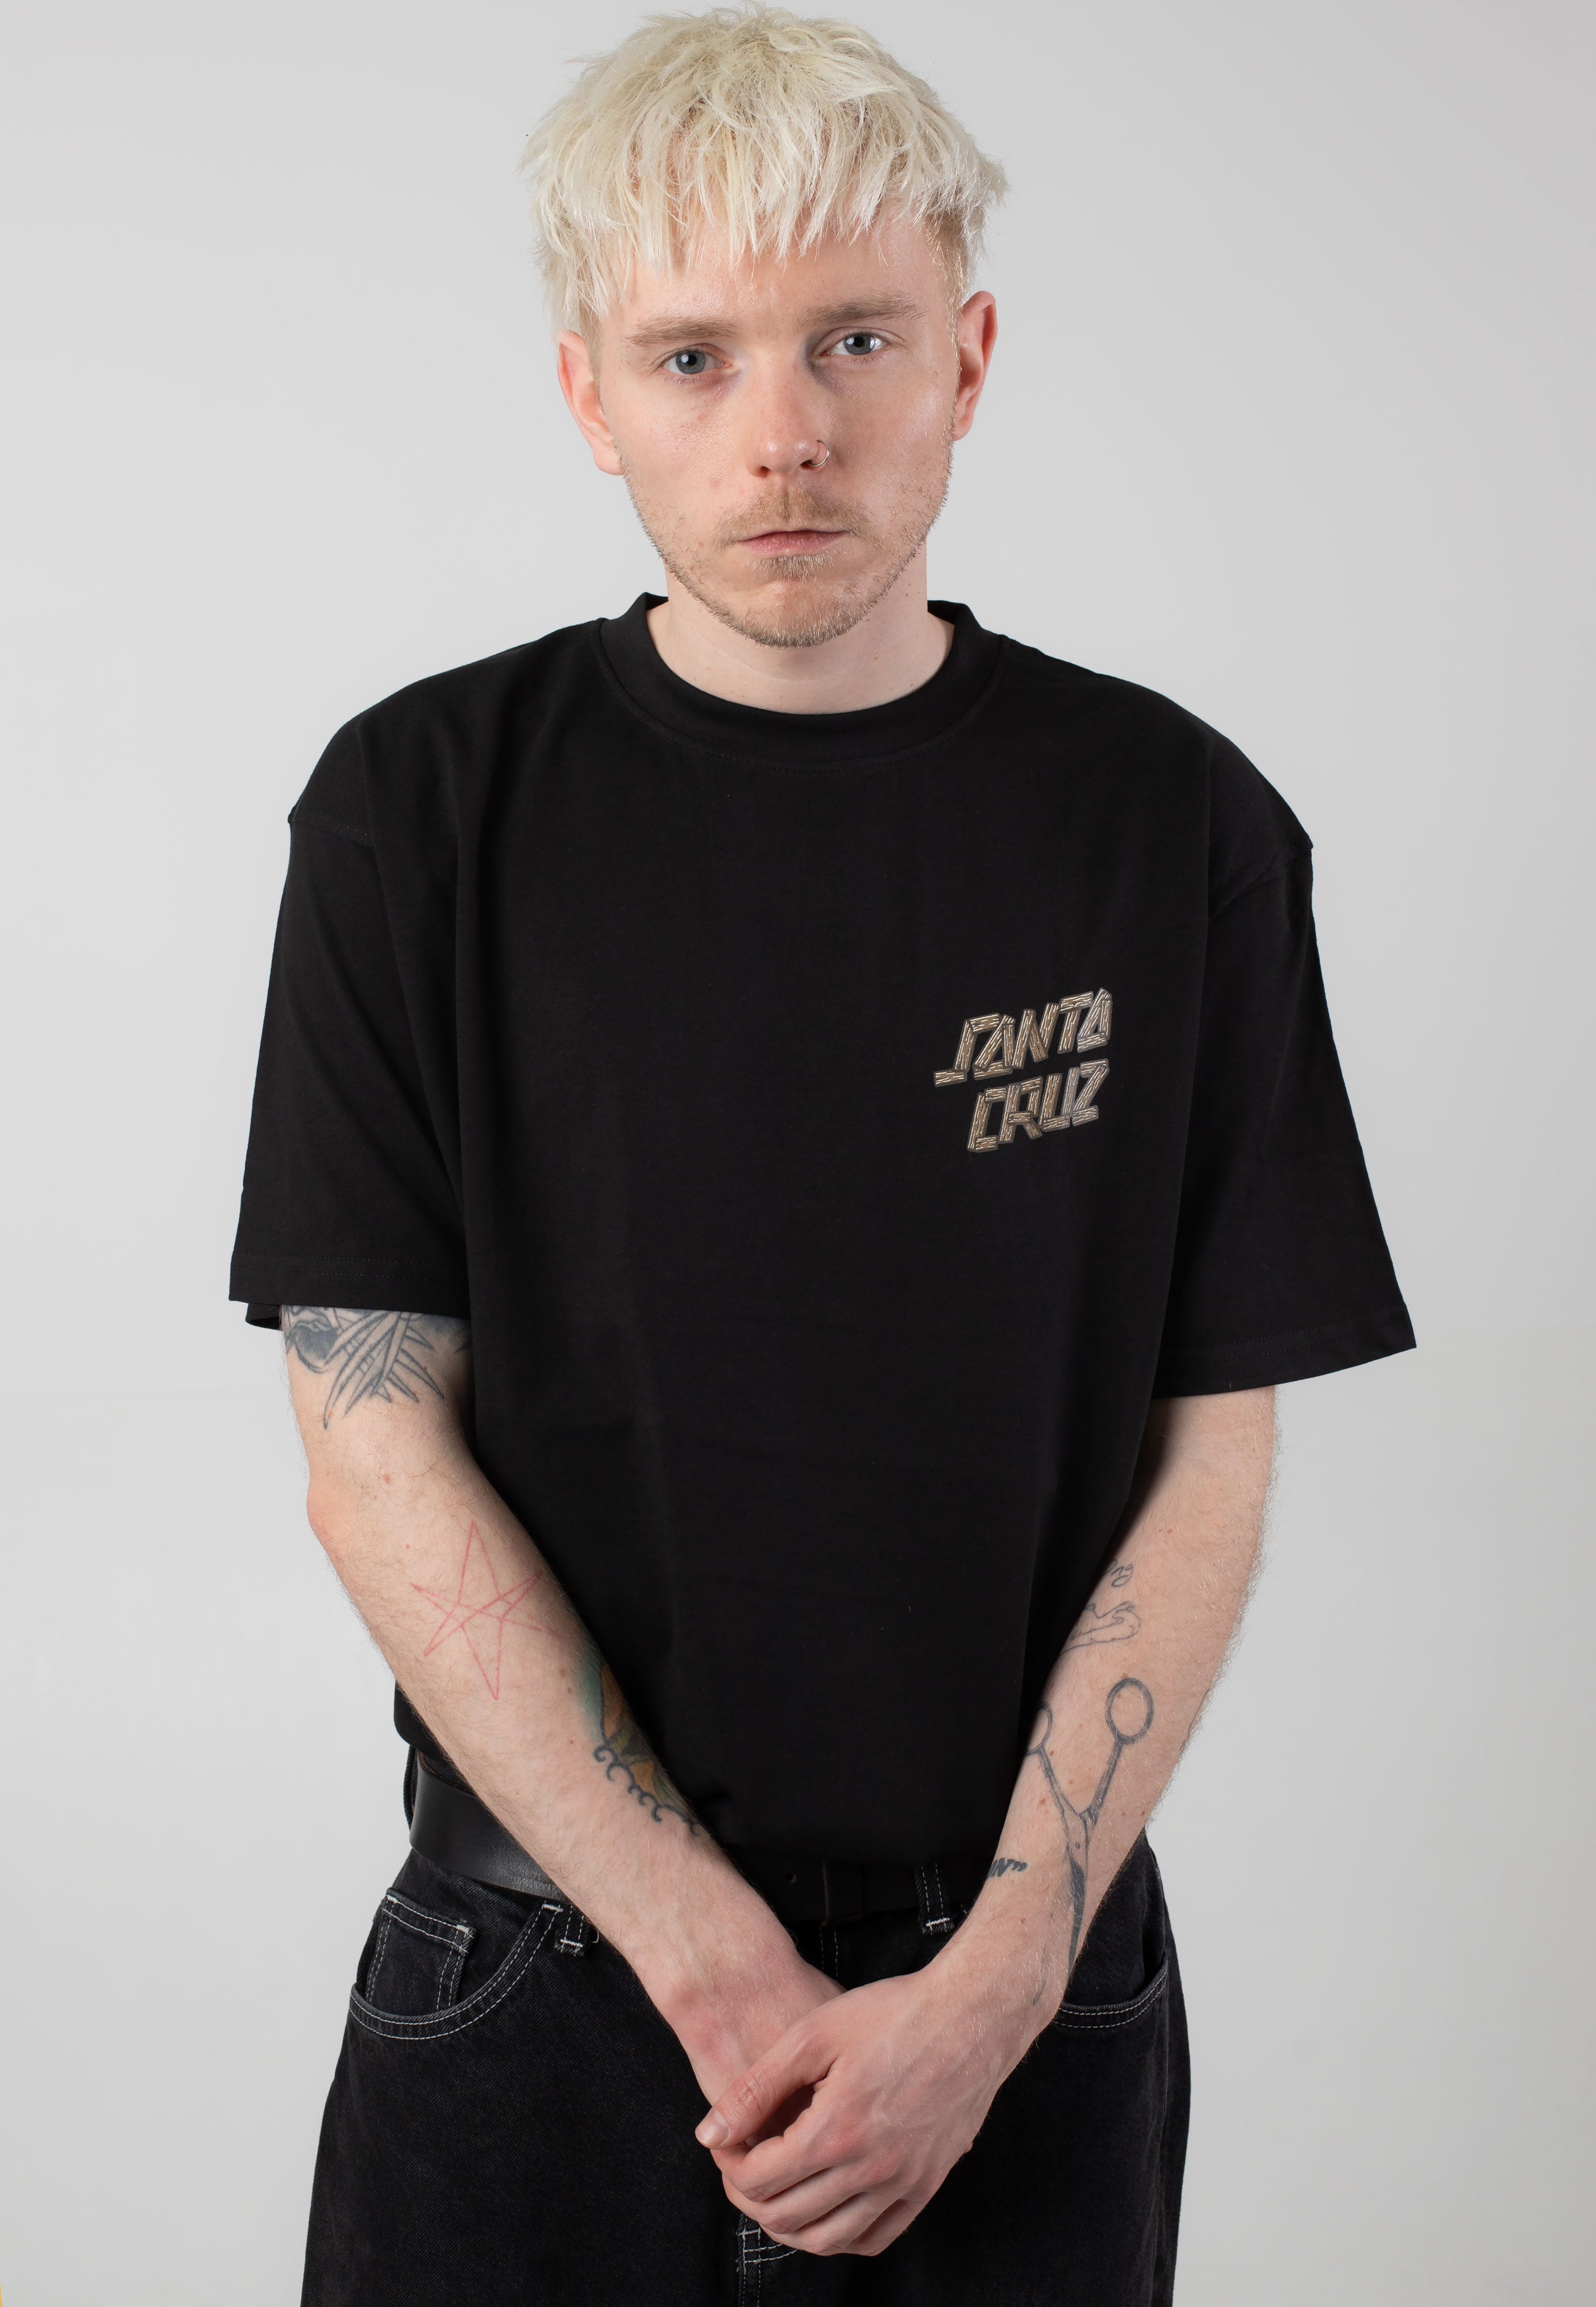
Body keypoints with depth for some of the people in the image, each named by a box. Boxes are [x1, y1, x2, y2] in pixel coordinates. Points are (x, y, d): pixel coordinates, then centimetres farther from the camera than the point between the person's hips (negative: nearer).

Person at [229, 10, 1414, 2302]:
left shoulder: (1176, 827, -3)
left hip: (1026, 1990, 1)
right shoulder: (423, 809, -5)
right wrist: (718, 1965, -12)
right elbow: (379, 1445, -7)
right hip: (541, 1992, 0)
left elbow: (1204, 1465, -2)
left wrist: (993, 1982, -11)